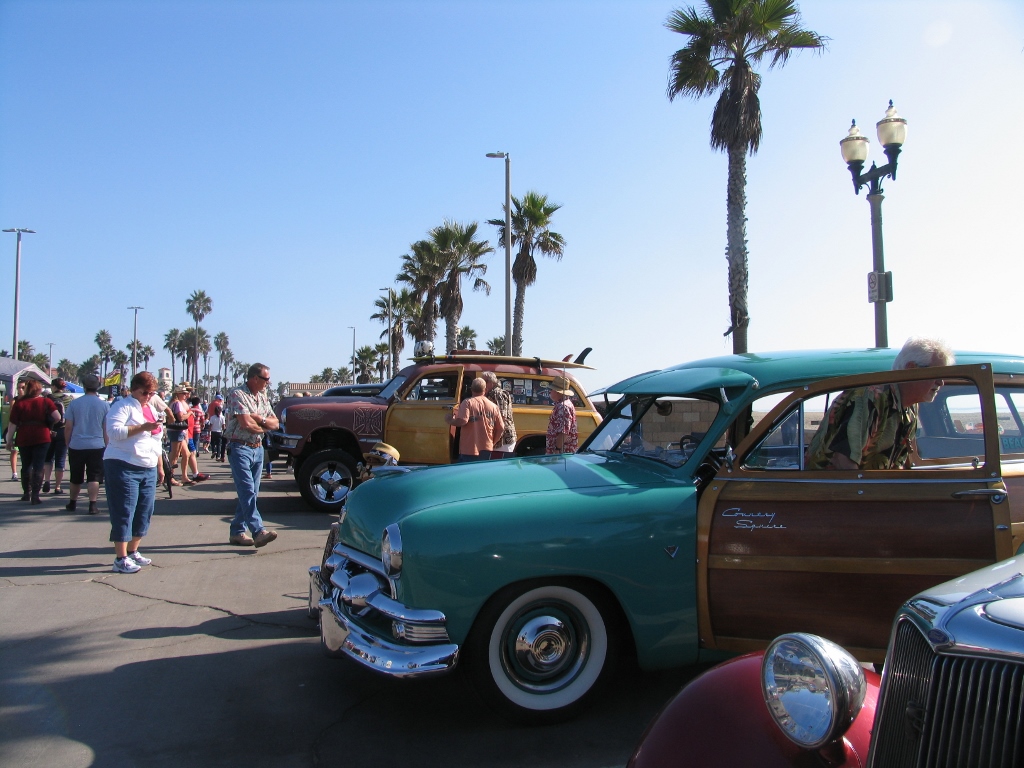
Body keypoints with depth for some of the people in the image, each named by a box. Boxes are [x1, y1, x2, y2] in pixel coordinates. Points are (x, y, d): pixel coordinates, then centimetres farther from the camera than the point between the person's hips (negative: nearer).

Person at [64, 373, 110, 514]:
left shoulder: (74, 403, 0)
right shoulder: (104, 405, -2)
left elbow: (68, 427, 2)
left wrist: (68, 444, 12)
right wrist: (106, 445, 9)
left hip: (76, 446, 1)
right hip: (97, 446, -1)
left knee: (76, 478, 15)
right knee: (93, 478, 0)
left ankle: (72, 503, 28)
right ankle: (92, 505, -7)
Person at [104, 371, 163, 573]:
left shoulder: (151, 410, 19)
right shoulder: (123, 406, -5)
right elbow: (114, 431, -21)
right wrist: (142, 427, -28)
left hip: (148, 469, 8)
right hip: (123, 467, -8)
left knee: (144, 513, 10)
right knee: (124, 513, -6)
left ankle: (132, 552, 23)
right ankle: (120, 559, -2)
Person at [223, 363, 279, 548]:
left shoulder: (262, 397, 14)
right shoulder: (237, 394, -9)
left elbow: (275, 423, 10)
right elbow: (246, 423, -19)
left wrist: (260, 418, -9)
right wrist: (264, 427, -2)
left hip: (258, 449, 8)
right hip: (240, 448, -8)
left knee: (250, 493, 8)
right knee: (247, 492, -13)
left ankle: (237, 532, 15)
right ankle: (259, 532, -22)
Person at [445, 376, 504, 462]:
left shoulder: (468, 402, -6)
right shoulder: (493, 406, 6)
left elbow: (462, 421, -20)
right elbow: (501, 428, 6)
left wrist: (449, 420, 0)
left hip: (469, 450, -4)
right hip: (486, 449, 4)